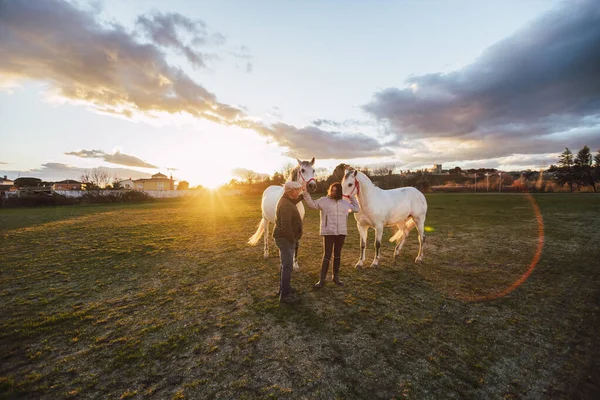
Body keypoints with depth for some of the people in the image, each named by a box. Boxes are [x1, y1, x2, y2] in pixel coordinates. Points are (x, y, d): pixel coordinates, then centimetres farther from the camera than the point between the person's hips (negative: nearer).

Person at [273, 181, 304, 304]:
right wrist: (293, 240, -20)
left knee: (286, 265, 21)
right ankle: (285, 295, 9)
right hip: (285, 239, -11)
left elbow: (294, 201, 33)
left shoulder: (287, 200, 7)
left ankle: (284, 288, 36)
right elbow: (285, 226, -31)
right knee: (287, 266, -2)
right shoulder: (286, 205, -26)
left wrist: (303, 195, 21)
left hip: (285, 238, 11)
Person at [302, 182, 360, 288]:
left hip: (341, 232, 4)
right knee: (327, 256, -3)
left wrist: (352, 197, 14)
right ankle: (322, 280, 6)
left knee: (337, 255, 15)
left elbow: (357, 209, 19)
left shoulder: (345, 202, 8)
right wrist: (305, 193, -19)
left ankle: (336, 277, 30)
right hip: (328, 232, -4)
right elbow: (312, 204, -9)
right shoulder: (324, 200, -2)